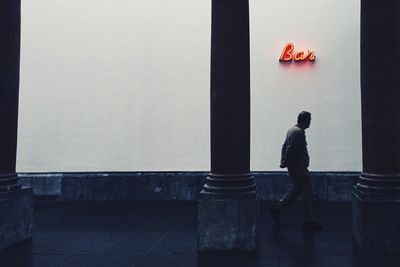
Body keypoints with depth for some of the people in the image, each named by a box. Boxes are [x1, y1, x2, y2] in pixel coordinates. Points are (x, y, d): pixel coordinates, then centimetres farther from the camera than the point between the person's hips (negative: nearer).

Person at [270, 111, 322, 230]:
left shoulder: (291, 130, 15)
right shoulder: (298, 132, -17)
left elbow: (285, 147, 17)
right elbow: (290, 149, -23)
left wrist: (283, 161, 11)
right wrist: (285, 163, -13)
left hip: (293, 167, 10)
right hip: (299, 167, -10)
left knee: (297, 190, 16)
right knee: (307, 192, -2)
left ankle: (277, 209, 15)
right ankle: (308, 219, 6)